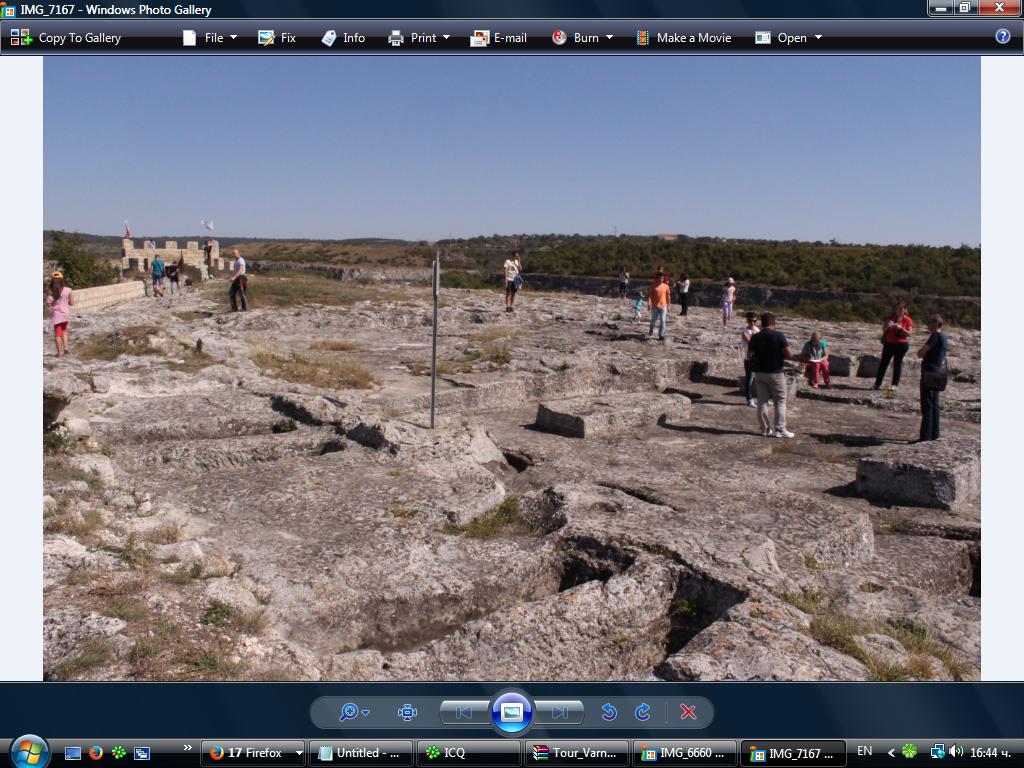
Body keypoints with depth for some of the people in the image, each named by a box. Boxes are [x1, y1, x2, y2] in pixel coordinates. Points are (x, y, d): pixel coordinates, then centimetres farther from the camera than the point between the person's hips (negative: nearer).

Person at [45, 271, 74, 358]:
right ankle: (65, 347, 10)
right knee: (64, 330, 24)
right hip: (65, 313, 1)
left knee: (57, 333, 8)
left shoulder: (50, 292, -11)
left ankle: (60, 352, 9)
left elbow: (49, 304, -12)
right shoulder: (67, 290, -10)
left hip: (56, 314, -1)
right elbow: (72, 303, -6)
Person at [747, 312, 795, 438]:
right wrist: (779, 355, 4)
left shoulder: (755, 337, 0)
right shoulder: (778, 335, -14)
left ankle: (766, 429, 11)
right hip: (775, 373, -4)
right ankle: (780, 430, 2)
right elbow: (789, 355, -15)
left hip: (759, 373, 4)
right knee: (780, 401, 6)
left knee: (762, 401, 9)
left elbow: (749, 355, 10)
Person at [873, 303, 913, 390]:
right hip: (889, 343, 2)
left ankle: (895, 384, 9)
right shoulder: (891, 317, 5)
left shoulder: (907, 320, -2)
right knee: (884, 363, 1)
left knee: (897, 364, 2)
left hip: (901, 344, -2)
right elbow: (883, 330, 6)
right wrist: (887, 325, -15)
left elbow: (909, 334, -8)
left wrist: (901, 328, -23)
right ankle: (877, 383, 3)